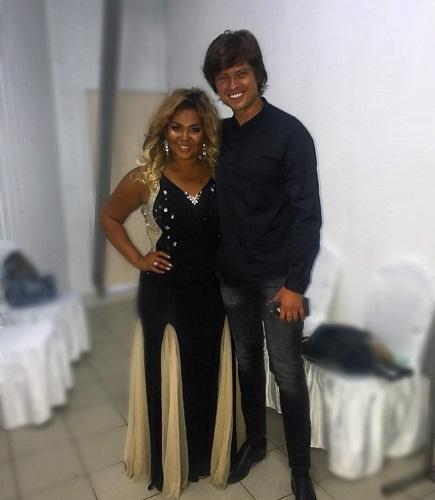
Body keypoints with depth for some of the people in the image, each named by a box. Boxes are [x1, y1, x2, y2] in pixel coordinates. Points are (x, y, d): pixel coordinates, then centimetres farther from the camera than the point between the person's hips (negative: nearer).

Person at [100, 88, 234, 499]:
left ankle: (204, 455, 40)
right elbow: (109, 218, 5)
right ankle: (170, 464, 36)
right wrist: (137, 258, -4)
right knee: (168, 378, 11)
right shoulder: (145, 179, -10)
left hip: (209, 291, 3)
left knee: (207, 376, 16)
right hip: (164, 293, -2)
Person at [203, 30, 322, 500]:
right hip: (232, 275, 5)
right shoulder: (221, 134, 6)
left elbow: (307, 214, -14)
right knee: (246, 362, 18)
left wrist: (295, 284, -18)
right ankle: (254, 441, 40)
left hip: (277, 277, -5)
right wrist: (216, 262, 8)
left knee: (287, 373, 6)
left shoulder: (289, 133, -11)